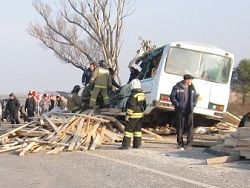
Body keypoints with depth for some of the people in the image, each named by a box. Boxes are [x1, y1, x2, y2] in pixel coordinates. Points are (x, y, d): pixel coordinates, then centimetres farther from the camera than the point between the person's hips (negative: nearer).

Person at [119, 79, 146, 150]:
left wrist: (127, 115, -15)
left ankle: (126, 145, -9)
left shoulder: (133, 95, -17)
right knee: (137, 128, 16)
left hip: (134, 115, -9)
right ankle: (137, 144, 20)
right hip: (140, 115, 9)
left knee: (128, 128, -6)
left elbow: (131, 106, -20)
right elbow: (144, 105, 18)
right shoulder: (142, 95, 10)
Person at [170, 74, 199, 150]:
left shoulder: (192, 88, 11)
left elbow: (196, 96, 20)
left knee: (190, 126, -4)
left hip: (189, 110, 3)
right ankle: (180, 144, 12)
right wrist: (178, 105, -11)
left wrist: (193, 104, 7)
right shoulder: (177, 87, -3)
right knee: (180, 127, 2)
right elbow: (172, 97, -3)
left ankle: (189, 144, 2)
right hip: (180, 110, -3)